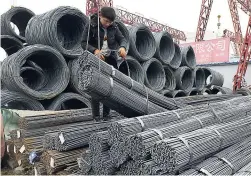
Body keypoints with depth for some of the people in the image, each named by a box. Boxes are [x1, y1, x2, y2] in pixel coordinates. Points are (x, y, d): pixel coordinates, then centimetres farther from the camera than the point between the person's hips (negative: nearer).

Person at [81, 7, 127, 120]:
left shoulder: (114, 27, 3)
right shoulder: (91, 26, -7)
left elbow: (122, 39, 4)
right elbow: (84, 43, -9)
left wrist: (122, 47, -20)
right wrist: (95, 50, -27)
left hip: (110, 59, 3)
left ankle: (106, 114, 14)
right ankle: (96, 115, 8)